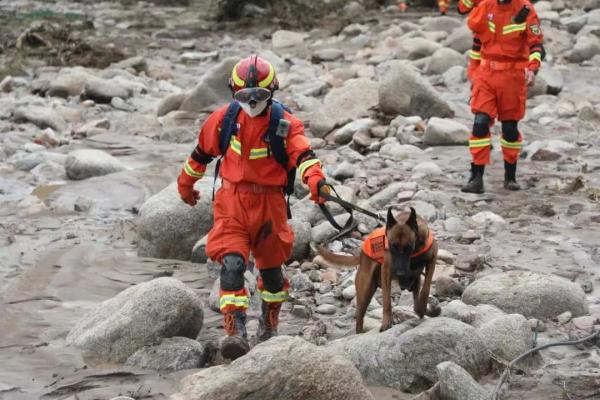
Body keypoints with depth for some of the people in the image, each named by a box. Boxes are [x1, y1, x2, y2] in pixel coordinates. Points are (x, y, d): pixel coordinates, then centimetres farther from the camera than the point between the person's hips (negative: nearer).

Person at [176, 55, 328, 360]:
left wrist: (315, 179, -47)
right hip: (232, 201, 0)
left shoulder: (285, 123, -11)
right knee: (232, 264, -18)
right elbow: (202, 152, 12)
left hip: (269, 203, 0)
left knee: (271, 266, 16)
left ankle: (269, 322, 41)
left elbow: (303, 154, -27)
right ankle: (236, 332, -25)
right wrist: (186, 183, 24)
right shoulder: (224, 118, -3)